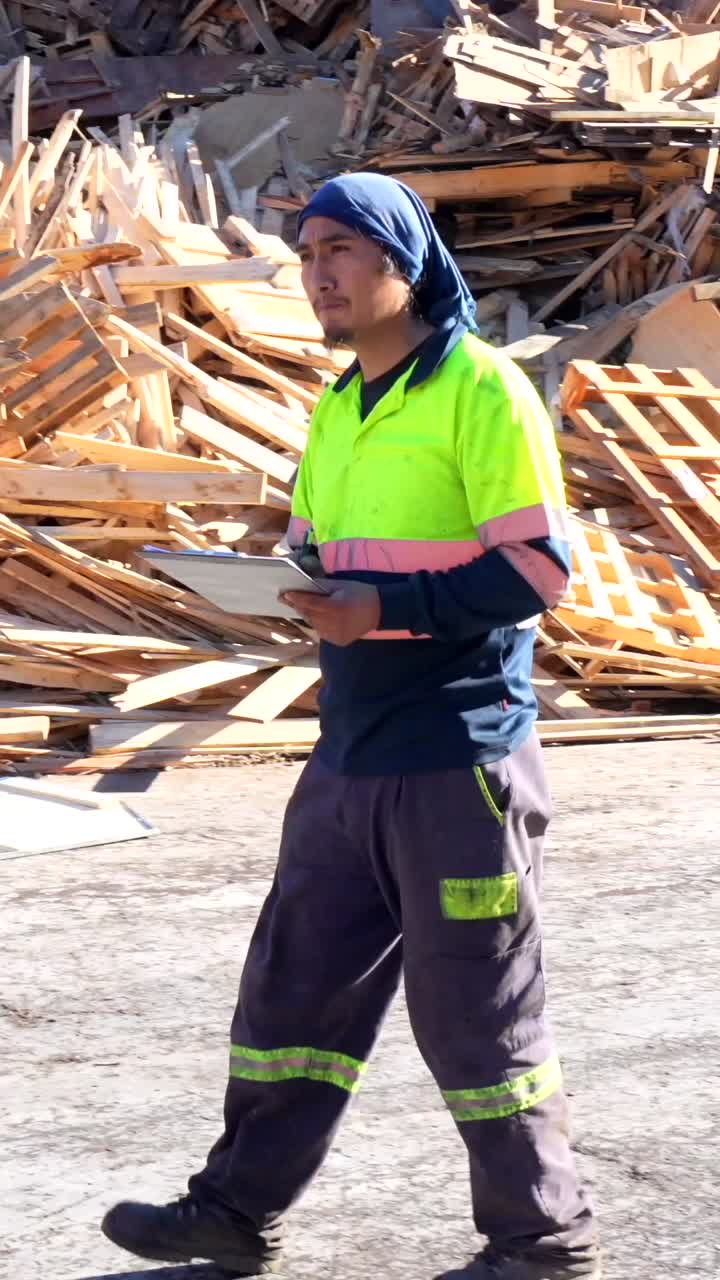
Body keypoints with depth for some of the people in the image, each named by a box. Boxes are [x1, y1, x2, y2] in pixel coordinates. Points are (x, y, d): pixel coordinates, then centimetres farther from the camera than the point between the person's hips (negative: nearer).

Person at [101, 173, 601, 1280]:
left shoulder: (481, 388, -11)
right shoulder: (339, 408, 14)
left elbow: (538, 564, -16)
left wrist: (385, 606, -23)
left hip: (460, 756, -8)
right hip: (352, 757, 8)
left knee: (476, 1012, 1)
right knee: (293, 984, 13)